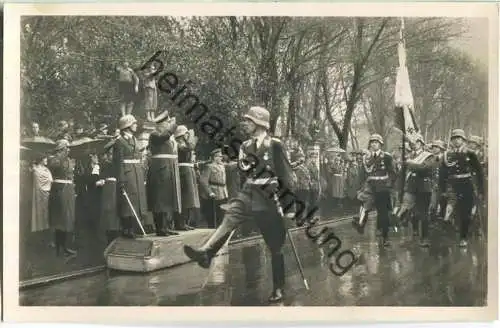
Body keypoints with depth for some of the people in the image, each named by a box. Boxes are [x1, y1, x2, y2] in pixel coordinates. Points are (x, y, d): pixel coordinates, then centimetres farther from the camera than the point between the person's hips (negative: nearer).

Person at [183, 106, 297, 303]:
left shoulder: (274, 146, -9)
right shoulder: (245, 146, 8)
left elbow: (287, 176, -7)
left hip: (267, 200, -5)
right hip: (247, 195, 5)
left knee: (275, 247, 4)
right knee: (228, 219, -24)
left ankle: (278, 289, 16)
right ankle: (206, 253, -43)